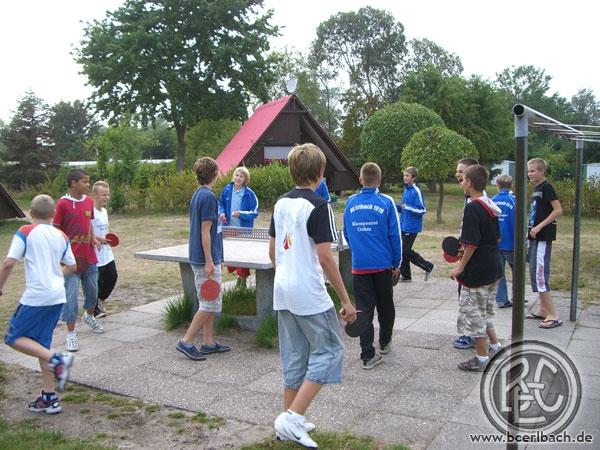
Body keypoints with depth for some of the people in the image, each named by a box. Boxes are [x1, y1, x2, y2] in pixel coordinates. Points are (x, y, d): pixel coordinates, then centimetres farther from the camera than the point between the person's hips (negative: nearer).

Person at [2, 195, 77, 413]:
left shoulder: (25, 232, -4)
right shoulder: (61, 236, 10)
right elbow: (72, 267, 17)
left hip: (36, 296, -6)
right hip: (58, 296, 6)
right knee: (41, 345, 15)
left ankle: (57, 359, -12)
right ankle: (49, 398, 15)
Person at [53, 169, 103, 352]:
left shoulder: (89, 201, 5)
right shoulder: (62, 204, -12)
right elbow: (56, 231, -9)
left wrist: (93, 238, 1)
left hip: (89, 257, 6)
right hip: (72, 259, -6)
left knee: (93, 291, 18)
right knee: (71, 296, -2)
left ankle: (89, 316, 46)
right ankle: (71, 334, 8)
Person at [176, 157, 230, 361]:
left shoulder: (198, 194, 12)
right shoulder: (208, 196, -17)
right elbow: (205, 232, -19)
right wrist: (209, 262, -19)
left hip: (199, 258, 10)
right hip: (206, 259, -10)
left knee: (210, 301, 15)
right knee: (210, 303, -3)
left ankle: (208, 342, 21)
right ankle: (187, 341, 2)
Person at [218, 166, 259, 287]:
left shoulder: (249, 194, -11)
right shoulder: (227, 190, 1)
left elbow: (254, 212, -9)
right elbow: (221, 203, 16)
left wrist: (240, 214, -21)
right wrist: (222, 213, -3)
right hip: (229, 229, 4)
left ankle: (243, 281, 16)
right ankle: (239, 275, 32)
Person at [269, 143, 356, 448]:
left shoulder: (280, 203, 8)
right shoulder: (317, 206, -14)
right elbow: (325, 257, -17)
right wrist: (345, 300, -11)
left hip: (282, 292, 8)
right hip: (309, 294, -8)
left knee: (294, 356, 16)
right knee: (328, 351, 4)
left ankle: (290, 422, 24)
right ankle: (292, 418, -1)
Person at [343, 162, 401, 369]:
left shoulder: (351, 203, 0)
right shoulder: (386, 202, -8)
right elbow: (395, 235, -6)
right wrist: (397, 263, 5)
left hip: (359, 266, 1)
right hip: (383, 265, -1)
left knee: (364, 310, 5)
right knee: (385, 306, 19)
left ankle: (368, 356, 3)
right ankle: (385, 343, 37)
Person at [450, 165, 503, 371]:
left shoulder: (473, 208, -20)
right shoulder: (491, 206, 7)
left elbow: (472, 244, -23)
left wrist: (460, 267, -13)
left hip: (476, 271, -9)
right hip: (492, 269, 9)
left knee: (473, 313, 4)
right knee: (485, 311, 23)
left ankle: (482, 358, 13)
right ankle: (496, 347, 30)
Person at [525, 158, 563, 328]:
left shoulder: (547, 187, -12)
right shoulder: (536, 189, 13)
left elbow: (558, 210, -19)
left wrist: (539, 227, -21)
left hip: (543, 237, -10)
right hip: (535, 237, 10)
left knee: (539, 275, -11)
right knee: (536, 273, 14)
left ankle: (553, 315, -6)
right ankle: (543, 309, 24)